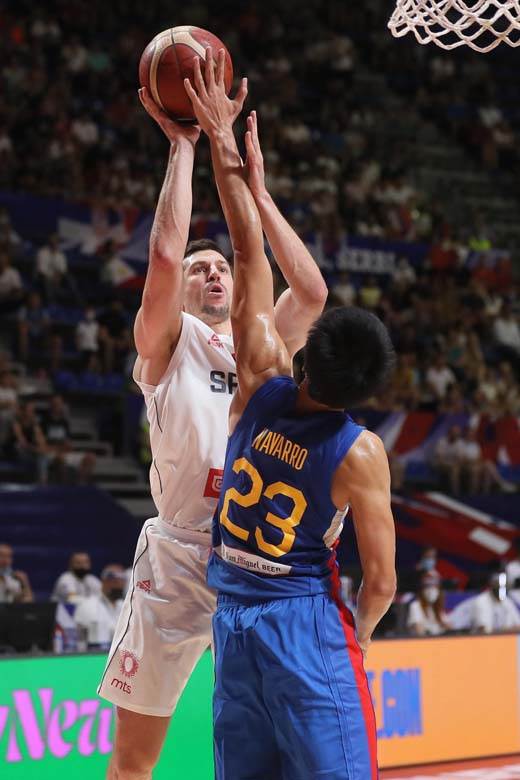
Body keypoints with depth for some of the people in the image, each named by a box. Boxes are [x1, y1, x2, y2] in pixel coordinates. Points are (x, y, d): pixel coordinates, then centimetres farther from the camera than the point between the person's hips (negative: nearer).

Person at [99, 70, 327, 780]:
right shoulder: (168, 342, 3)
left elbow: (310, 291, -4)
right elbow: (165, 254, -14)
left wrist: (257, 190, -3)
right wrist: (183, 144, -8)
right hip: (178, 559, -3)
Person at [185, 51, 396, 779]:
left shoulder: (262, 384, -6)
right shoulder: (360, 454, -15)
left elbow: (250, 253, 0)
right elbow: (381, 580, -11)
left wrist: (223, 146, 7)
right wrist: (358, 632, 11)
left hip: (233, 617, 5)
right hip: (306, 621, -5)